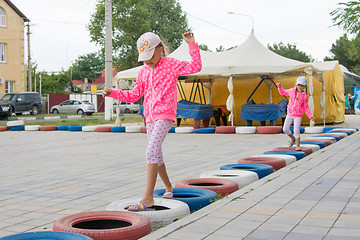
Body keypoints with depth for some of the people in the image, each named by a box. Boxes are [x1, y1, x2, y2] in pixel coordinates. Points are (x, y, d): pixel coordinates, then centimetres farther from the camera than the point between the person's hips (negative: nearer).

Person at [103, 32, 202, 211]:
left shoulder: (171, 64, -1)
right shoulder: (143, 71, 15)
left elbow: (196, 67, -10)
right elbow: (134, 95, 16)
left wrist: (192, 44, -17)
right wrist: (113, 93, 4)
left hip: (165, 115, -7)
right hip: (150, 117, 7)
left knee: (151, 151, -21)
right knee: (156, 155, 15)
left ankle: (148, 198, -22)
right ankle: (168, 187, 37)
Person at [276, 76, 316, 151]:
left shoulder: (304, 96, -9)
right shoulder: (292, 91, -1)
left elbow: (306, 107, -3)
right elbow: (283, 92, 15)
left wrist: (311, 116, -12)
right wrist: (280, 87, -3)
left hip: (298, 116, -4)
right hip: (290, 114, 4)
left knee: (296, 131, -10)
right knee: (285, 129, 7)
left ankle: (298, 146, 6)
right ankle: (293, 138, 35)